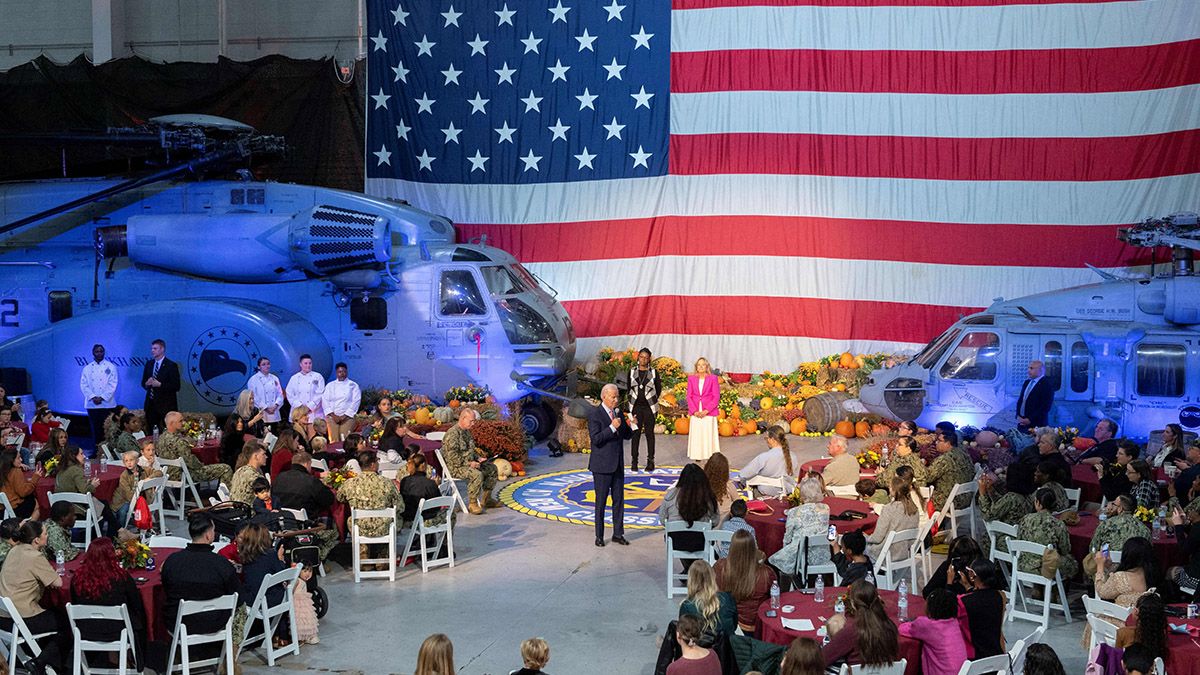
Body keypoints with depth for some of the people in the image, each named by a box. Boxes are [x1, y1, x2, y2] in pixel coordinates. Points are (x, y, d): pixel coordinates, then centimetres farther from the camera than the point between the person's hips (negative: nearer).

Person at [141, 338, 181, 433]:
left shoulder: (171, 366, -6)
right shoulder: (149, 364, 13)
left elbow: (176, 387, -11)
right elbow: (143, 382, 18)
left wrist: (160, 384, -20)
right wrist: (146, 384, -5)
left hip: (166, 405, -6)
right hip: (151, 404, 6)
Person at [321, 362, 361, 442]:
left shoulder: (353, 385, 4)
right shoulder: (330, 386, 11)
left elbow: (356, 402, -4)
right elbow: (325, 401, 4)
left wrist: (344, 416, -10)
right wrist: (333, 415, -8)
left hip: (347, 417, -2)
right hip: (332, 417, 2)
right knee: (334, 441, -4)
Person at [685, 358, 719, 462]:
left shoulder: (713, 378, 1)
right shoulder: (691, 378, 8)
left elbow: (716, 397, -2)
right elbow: (689, 396, 7)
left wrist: (706, 410, -11)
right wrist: (695, 411, -6)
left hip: (708, 413, -2)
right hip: (695, 413, 2)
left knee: (708, 437, -3)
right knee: (696, 437, 2)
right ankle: (697, 459, 6)